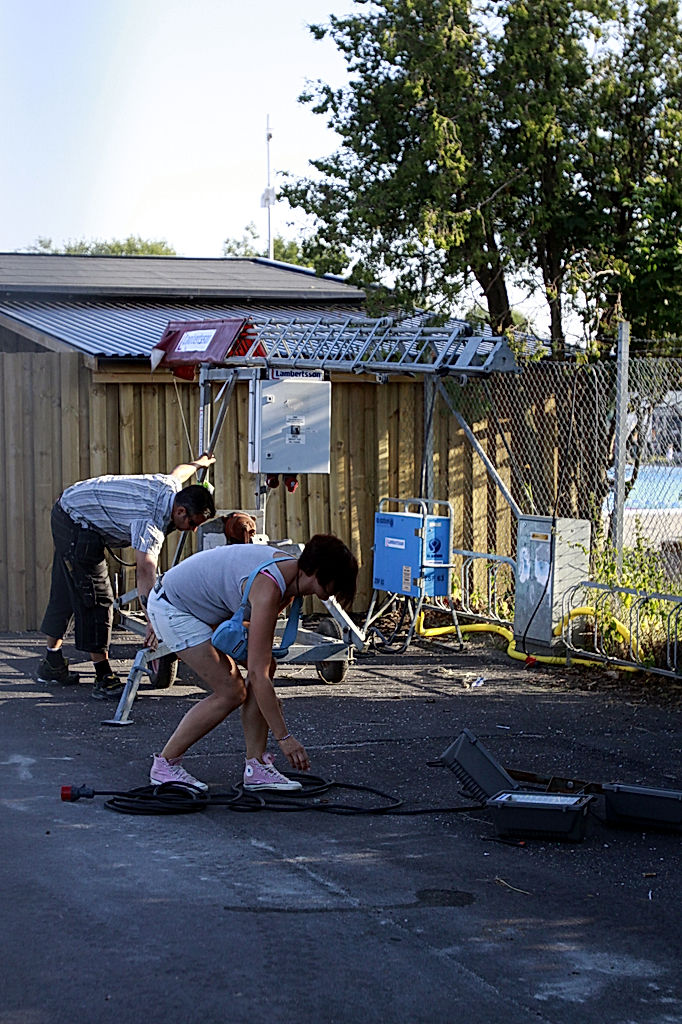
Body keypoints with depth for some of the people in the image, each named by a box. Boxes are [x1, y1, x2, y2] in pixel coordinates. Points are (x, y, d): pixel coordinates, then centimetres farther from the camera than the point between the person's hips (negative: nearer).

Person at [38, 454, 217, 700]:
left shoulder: (172, 486, -6)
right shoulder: (151, 522, -33)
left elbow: (179, 470, 20)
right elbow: (145, 572, -42)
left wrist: (199, 463, 43)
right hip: (77, 521, -10)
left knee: (66, 592, 19)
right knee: (97, 599, -12)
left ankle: (52, 664, 30)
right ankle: (104, 679, -11)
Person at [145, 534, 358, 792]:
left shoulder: (291, 568, -8)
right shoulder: (269, 589, -33)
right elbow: (257, 674, -34)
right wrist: (284, 737, -31)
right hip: (171, 608, -9)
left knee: (266, 665, -2)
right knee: (231, 692, -11)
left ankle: (256, 768, 1)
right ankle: (165, 764, 1)